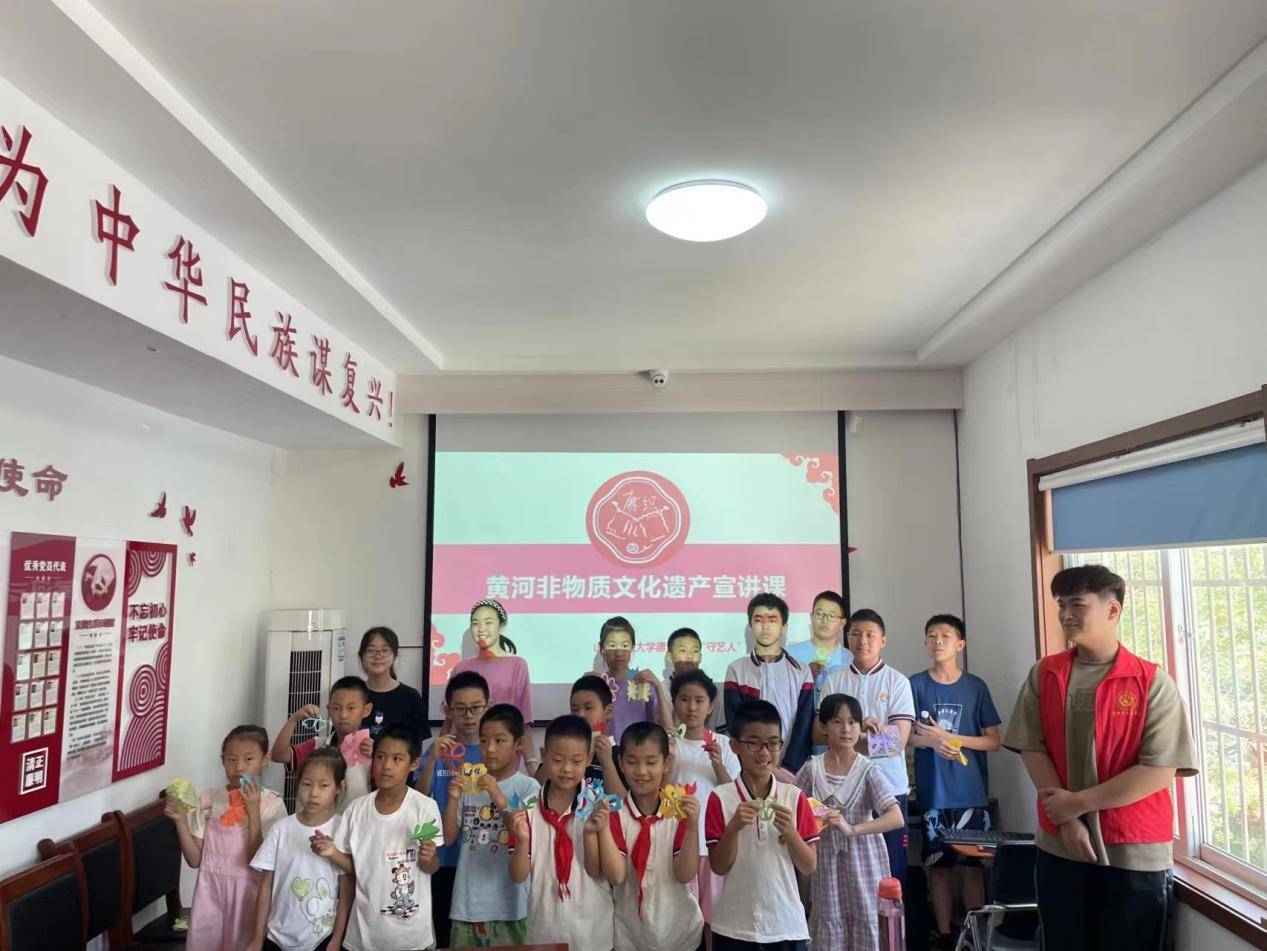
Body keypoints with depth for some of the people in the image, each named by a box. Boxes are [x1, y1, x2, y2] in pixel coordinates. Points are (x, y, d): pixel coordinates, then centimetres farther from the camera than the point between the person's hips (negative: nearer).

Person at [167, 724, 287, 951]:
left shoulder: (272, 804, -10)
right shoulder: (208, 799, 0)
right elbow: (195, 859, 1)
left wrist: (253, 810, -22)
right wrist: (180, 820, -12)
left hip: (247, 893, -2)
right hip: (210, 891, 3)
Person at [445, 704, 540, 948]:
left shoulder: (528, 787, -7)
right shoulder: (469, 785, 4)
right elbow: (448, 838, 5)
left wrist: (501, 800, -26)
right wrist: (453, 799, -11)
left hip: (508, 904, -3)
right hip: (467, 903, 3)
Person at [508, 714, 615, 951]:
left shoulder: (597, 807, -8)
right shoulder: (527, 808, -6)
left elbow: (599, 873, -7)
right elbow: (518, 877, -4)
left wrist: (590, 834, -22)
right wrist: (522, 841, -22)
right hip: (543, 928, 1)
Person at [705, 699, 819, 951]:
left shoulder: (795, 797, -1)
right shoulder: (721, 798, -6)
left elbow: (809, 867, 1)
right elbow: (719, 866, -5)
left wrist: (789, 832, -15)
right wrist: (733, 827, -20)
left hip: (788, 925, 2)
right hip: (734, 927, -1)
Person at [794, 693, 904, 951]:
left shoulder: (867, 771, -10)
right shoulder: (812, 768, -4)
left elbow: (896, 818, -19)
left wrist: (851, 829, -30)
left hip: (861, 857, -1)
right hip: (825, 857, 1)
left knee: (864, 919, 7)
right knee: (829, 922, 7)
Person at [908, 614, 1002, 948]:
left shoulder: (976, 687, 2)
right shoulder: (915, 685, 0)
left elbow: (994, 741, 2)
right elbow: (905, 735, 0)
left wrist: (950, 737, -12)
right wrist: (934, 741, -19)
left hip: (971, 793, 0)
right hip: (933, 793, 0)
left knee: (971, 866, 5)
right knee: (938, 866, 6)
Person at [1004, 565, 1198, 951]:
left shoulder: (1152, 682, -8)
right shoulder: (1044, 674, 1)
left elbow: (1160, 771, -13)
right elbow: (1032, 749, -1)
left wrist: (1078, 802, -14)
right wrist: (1067, 819, -11)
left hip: (1135, 852, -2)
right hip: (1059, 846, 3)